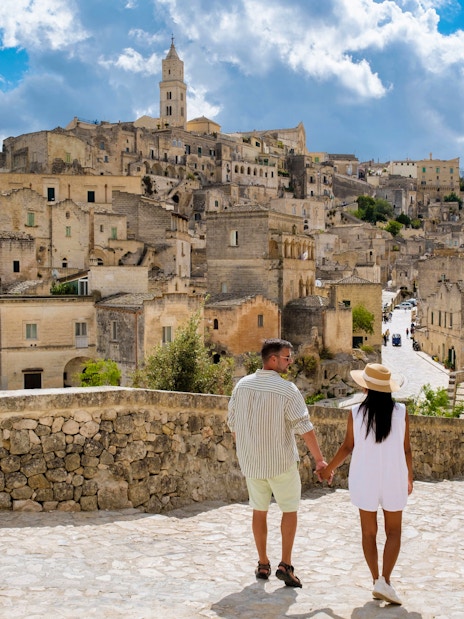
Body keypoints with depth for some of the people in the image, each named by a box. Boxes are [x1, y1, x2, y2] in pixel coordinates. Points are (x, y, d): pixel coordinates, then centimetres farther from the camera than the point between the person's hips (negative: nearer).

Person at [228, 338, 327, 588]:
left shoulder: (242, 385, 0)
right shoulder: (286, 389, -15)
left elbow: (232, 422, 7)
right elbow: (304, 427, -16)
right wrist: (319, 459, -10)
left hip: (251, 461, 4)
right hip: (281, 462, -4)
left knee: (259, 510, 16)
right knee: (290, 510, 11)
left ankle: (263, 564, 20)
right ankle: (285, 565, 4)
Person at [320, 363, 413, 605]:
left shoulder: (356, 413, -9)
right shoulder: (400, 412, -8)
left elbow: (347, 446, -2)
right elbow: (406, 448, -3)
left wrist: (329, 468, 13)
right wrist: (409, 476, 12)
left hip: (364, 479, 0)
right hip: (393, 479, 0)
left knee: (368, 532, 13)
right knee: (393, 532, 11)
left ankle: (376, 581, 14)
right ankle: (384, 581, -2)